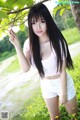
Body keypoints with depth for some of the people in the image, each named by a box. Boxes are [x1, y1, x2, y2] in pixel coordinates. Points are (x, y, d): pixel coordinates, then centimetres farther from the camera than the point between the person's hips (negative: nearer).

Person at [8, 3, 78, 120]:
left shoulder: (57, 41, -24)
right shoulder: (29, 43, -13)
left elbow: (63, 70, -17)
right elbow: (26, 68, -22)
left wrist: (63, 93, -11)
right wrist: (17, 46, -30)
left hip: (64, 83, -3)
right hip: (46, 86, 4)